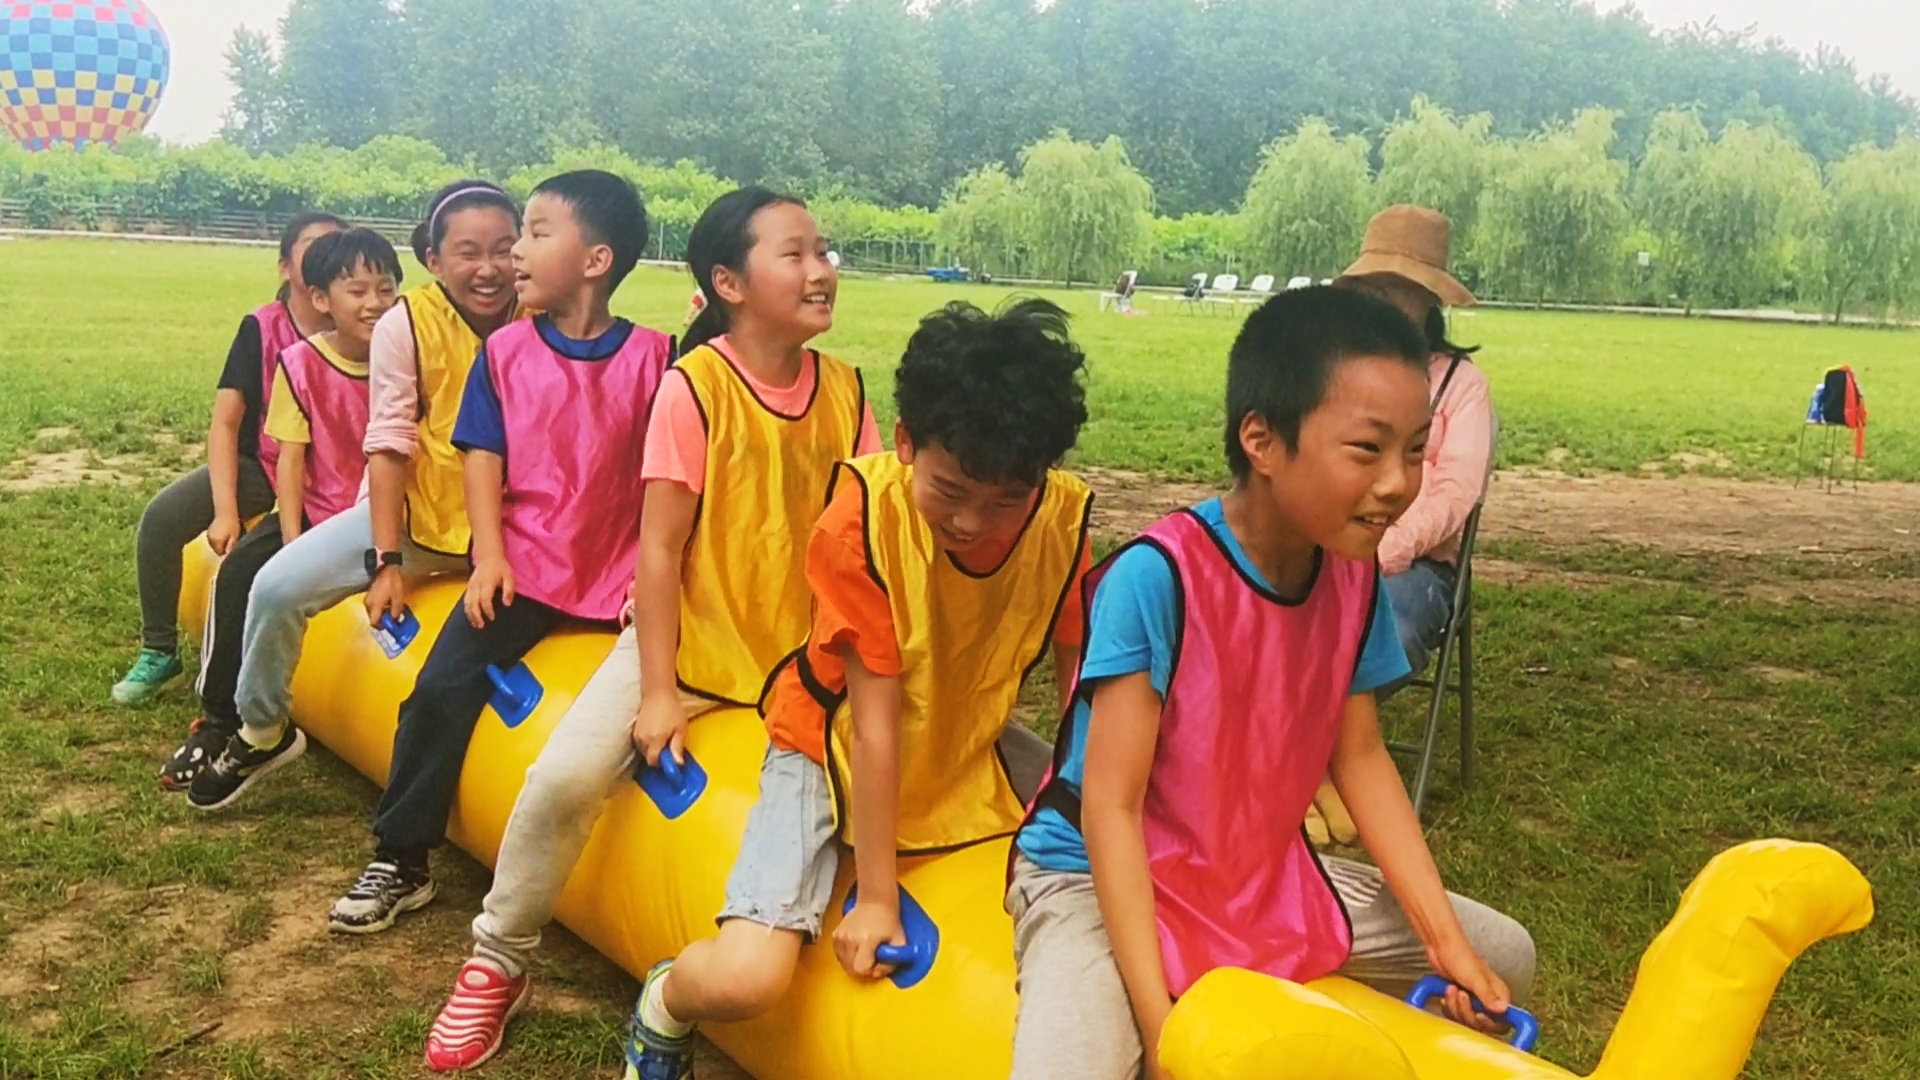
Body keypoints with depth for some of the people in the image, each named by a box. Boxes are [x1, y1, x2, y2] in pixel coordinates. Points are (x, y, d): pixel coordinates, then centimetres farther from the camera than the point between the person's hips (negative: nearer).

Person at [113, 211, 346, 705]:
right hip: (261, 465, 1)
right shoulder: (261, 329, -9)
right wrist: (225, 512, -22)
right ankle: (159, 650, 1)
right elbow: (224, 424, -11)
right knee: (161, 518, -19)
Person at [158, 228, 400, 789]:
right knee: (240, 572, -22)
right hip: (312, 511, 0)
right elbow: (291, 457, -7)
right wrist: (292, 543, -15)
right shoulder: (301, 362, -7)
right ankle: (218, 721, -8)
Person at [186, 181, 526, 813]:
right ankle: (263, 734, 15)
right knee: (278, 588, -13)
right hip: (414, 512, 0)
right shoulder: (406, 325, -11)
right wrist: (387, 563, -15)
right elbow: (389, 447, -11)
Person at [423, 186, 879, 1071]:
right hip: (689, 636, -4)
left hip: (805, 650, 4)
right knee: (566, 776, -20)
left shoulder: (845, 390, -2)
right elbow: (658, 548, -13)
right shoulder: (692, 388, -14)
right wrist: (657, 690, -14)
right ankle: (498, 963, 7)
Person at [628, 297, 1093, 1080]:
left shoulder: (1066, 517, -18)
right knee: (743, 980, -22)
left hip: (969, 746, 4)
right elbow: (876, 715, -24)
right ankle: (663, 1006, 14)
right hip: (840, 747, -4)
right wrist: (876, 894, -18)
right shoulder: (865, 512, -26)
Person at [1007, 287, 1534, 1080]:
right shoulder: (1157, 575, -27)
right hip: (1101, 881, -7)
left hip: (1265, 877, 7)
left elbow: (1361, 759, 3)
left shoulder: (1354, 575, -6)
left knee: (1501, 959, 9)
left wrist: (1447, 940, -4)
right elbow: (1110, 807, -25)